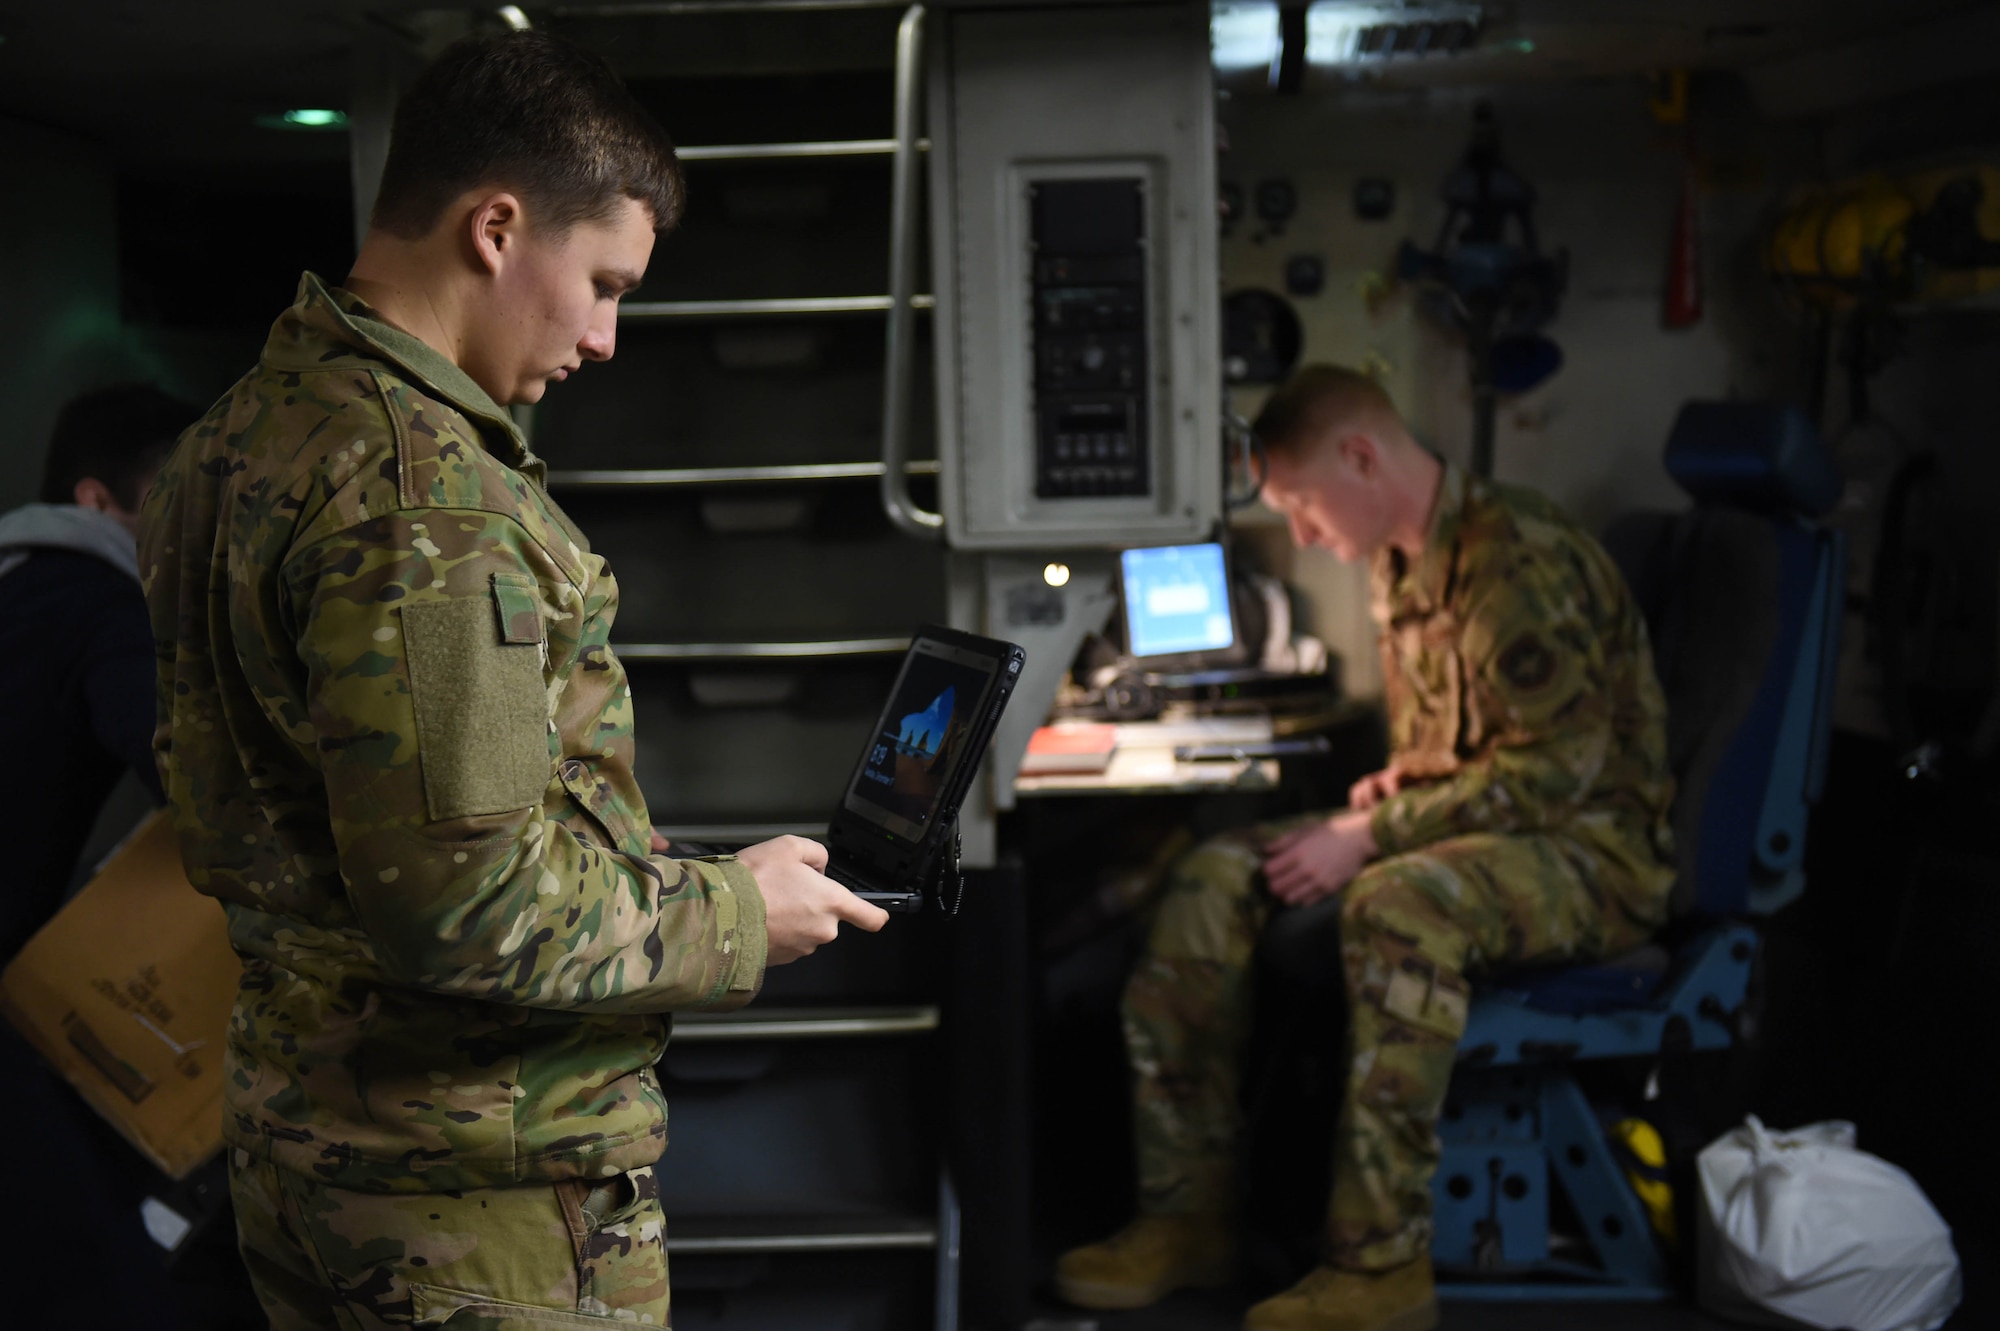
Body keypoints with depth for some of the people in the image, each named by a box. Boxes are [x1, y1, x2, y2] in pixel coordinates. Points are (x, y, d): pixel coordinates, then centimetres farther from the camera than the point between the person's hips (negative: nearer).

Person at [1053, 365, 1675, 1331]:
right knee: (1212, 882, -8)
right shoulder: (1399, 564, 11)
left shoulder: (1521, 560, -19)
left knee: (1396, 907, -39)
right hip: (1461, 839, 9)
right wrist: (1391, 790, 1)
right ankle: (1188, 1211, -6)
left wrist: (1373, 838, -23)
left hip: (1595, 848, -9)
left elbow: (1557, 764, -24)